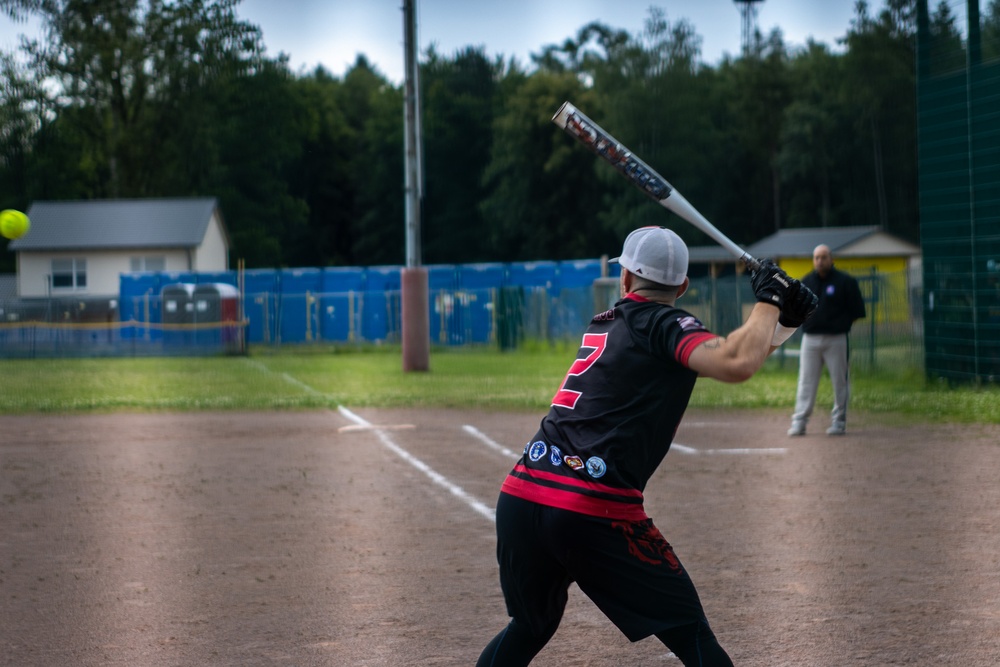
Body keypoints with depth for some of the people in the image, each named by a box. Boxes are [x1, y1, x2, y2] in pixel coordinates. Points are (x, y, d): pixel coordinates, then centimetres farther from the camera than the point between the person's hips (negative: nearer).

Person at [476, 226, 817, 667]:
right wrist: (769, 299, -1)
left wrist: (784, 320, 17)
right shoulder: (663, 323, 2)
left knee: (530, 628, 28)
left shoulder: (604, 325, 23)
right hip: (595, 514, -7)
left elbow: (732, 356, 27)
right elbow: (736, 365, -17)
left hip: (520, 498, 7)